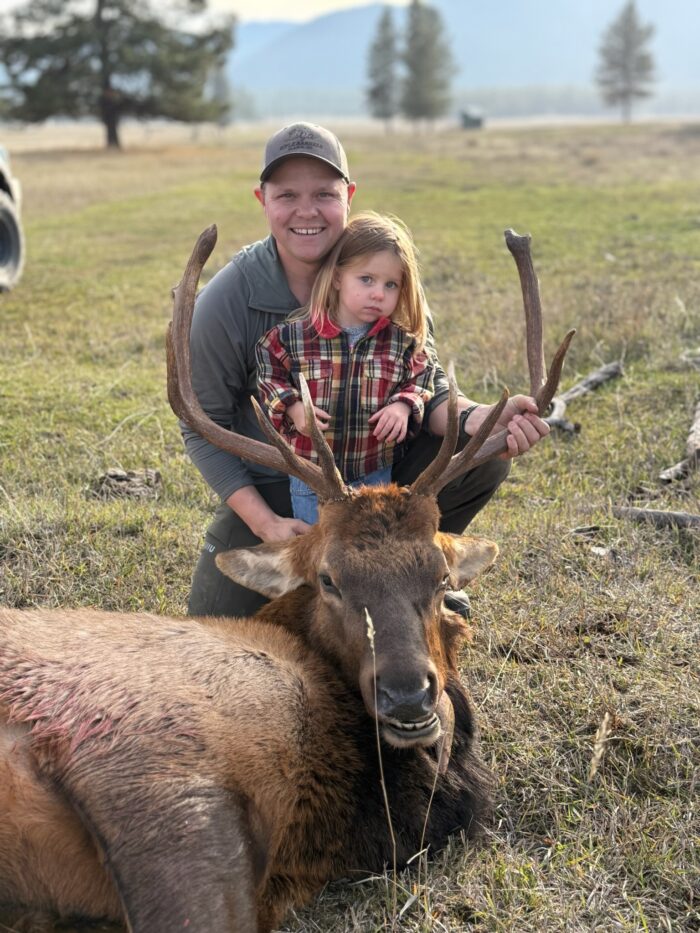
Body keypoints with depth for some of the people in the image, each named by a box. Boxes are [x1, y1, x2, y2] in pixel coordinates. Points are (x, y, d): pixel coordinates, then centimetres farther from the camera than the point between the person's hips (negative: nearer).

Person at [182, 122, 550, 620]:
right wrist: (265, 523, -22)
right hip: (270, 492, -1)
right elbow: (203, 429, -11)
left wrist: (479, 418, -37)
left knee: (483, 457, -22)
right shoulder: (224, 303, -18)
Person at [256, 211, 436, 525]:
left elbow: (420, 378, 5)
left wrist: (404, 406, -15)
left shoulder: (402, 341, -8)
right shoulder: (294, 335, -11)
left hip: (377, 475, 1)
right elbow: (268, 373, 1)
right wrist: (291, 406, -13)